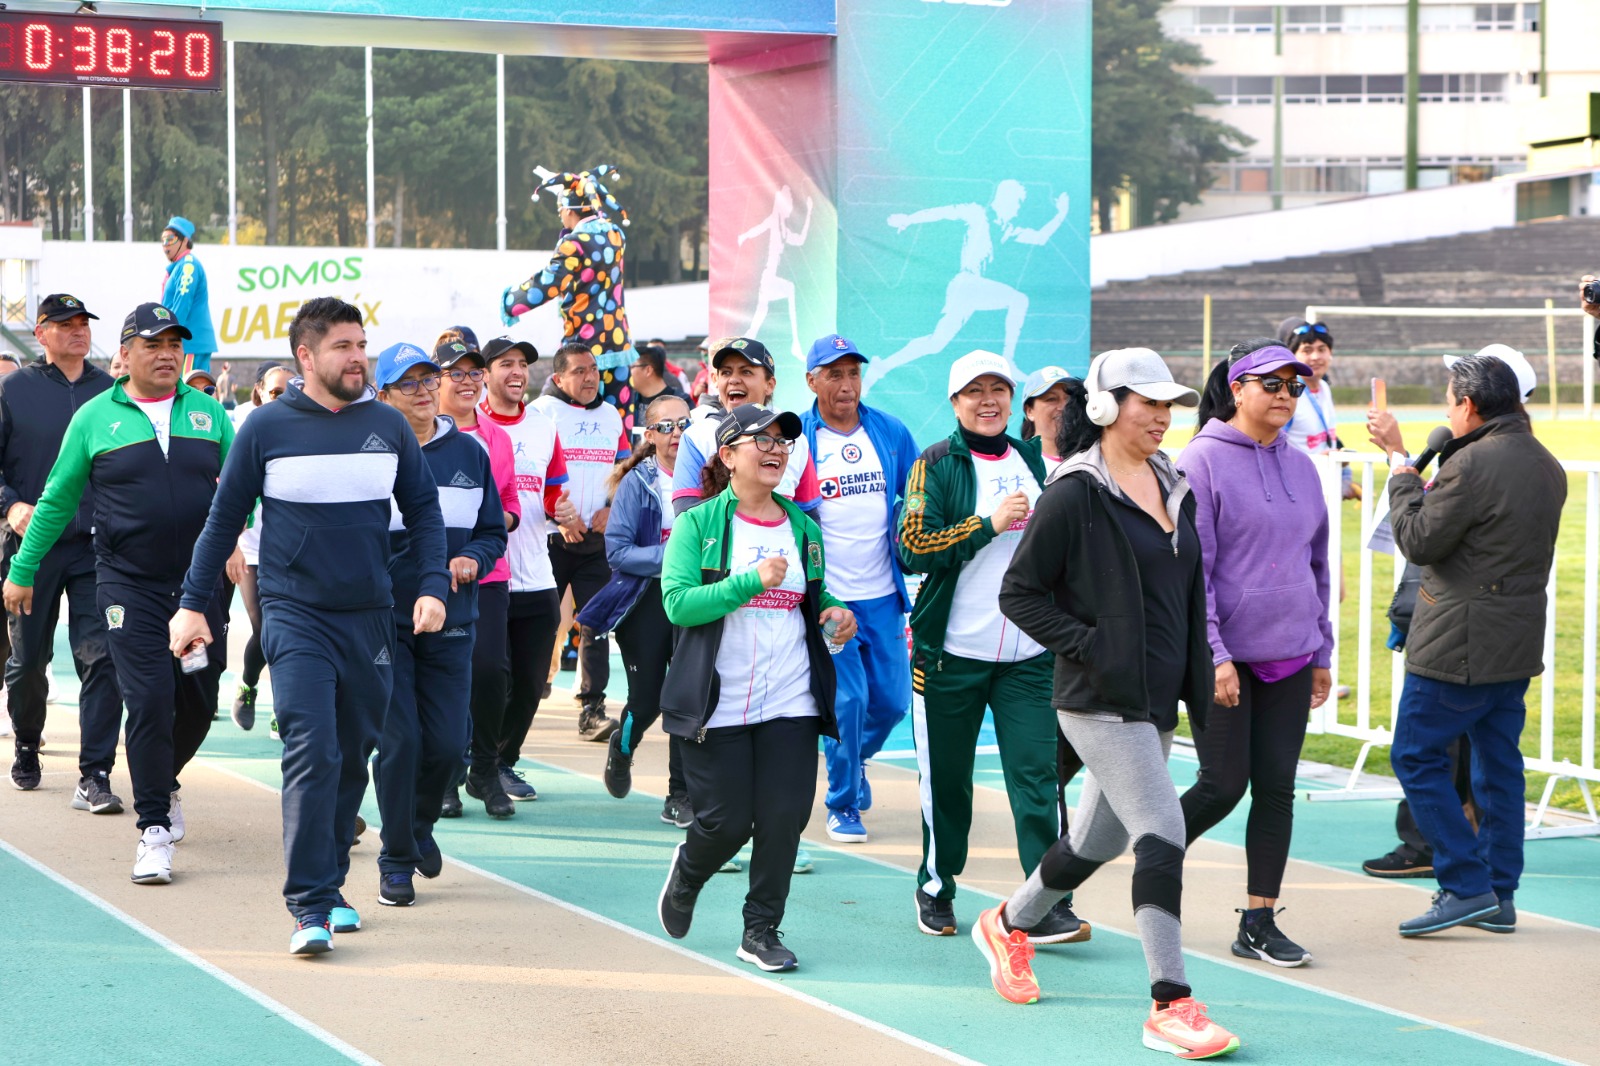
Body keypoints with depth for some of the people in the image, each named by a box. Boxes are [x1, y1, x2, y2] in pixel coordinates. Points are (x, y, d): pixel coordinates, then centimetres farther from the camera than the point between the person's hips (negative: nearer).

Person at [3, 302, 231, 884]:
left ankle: (162, 783, 37)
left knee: (198, 703, 7)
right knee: (150, 699, -12)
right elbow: (57, 501, 10)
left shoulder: (207, 413, 7)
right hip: (130, 584, -3)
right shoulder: (95, 417, 3)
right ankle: (154, 828, -3)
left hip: (201, 581, 3)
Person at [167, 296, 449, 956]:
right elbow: (224, 517, 4)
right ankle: (309, 907, -15)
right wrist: (193, 604, 3)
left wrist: (432, 586, -2)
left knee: (353, 758, 11)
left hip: (370, 618, 4)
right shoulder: (268, 427, -3)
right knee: (312, 754, -14)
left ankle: (330, 884, 26)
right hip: (296, 617, -4)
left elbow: (423, 511, 12)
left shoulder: (387, 426, 5)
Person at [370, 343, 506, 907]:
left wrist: (471, 559, -7)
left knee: (448, 742, 0)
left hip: (450, 622, 3)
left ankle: (420, 824, 31)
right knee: (399, 739, -6)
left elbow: (493, 531, 13)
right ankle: (396, 860, 10)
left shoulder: (467, 452, 8)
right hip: (384, 621, -3)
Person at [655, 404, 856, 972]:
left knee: (785, 818, -3)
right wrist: (752, 581, -21)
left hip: (791, 704, 4)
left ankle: (761, 930, 14)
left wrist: (837, 612, 4)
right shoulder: (698, 524, -2)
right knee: (725, 822, -1)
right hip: (718, 706, -4)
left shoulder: (803, 529, 13)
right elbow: (677, 603, -14)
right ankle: (686, 874, 33)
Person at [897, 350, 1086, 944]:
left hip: (1029, 655, 3)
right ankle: (936, 889, 25)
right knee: (945, 778, 7)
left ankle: (1047, 906, -8)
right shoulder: (935, 465, -2)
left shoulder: (1033, 461, 11)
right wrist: (990, 523, -17)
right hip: (951, 654, -3)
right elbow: (913, 549, -13)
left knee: (1037, 774, -7)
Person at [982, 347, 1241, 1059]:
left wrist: (1198, 682, 13)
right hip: (1101, 701, -8)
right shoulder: (1075, 495, -12)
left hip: (1157, 700, 8)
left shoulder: (1175, 488, 11)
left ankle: (1008, 926, 43)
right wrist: (1088, 647, -17)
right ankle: (1170, 1007, -13)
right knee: (1162, 832, -16)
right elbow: (1019, 593, -10)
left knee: (1102, 837, 19)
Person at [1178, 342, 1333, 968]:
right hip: (1224, 658, -6)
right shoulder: (1202, 461, -8)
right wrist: (1213, 654, -17)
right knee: (1224, 785, -3)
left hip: (1289, 658, 6)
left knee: (1276, 789, 4)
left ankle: (1259, 922, 10)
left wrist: (1322, 653, 16)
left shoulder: (1301, 467, 12)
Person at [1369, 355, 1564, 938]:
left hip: (1460, 644, -9)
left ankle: (1466, 886, -4)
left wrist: (1402, 476, 0)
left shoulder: (1471, 463, -18)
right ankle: (1500, 895, 16)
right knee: (1498, 763, 13)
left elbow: (1419, 541, -14)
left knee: (1416, 755, -1)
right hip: (1520, 642, 9)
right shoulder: (1547, 465, 11)